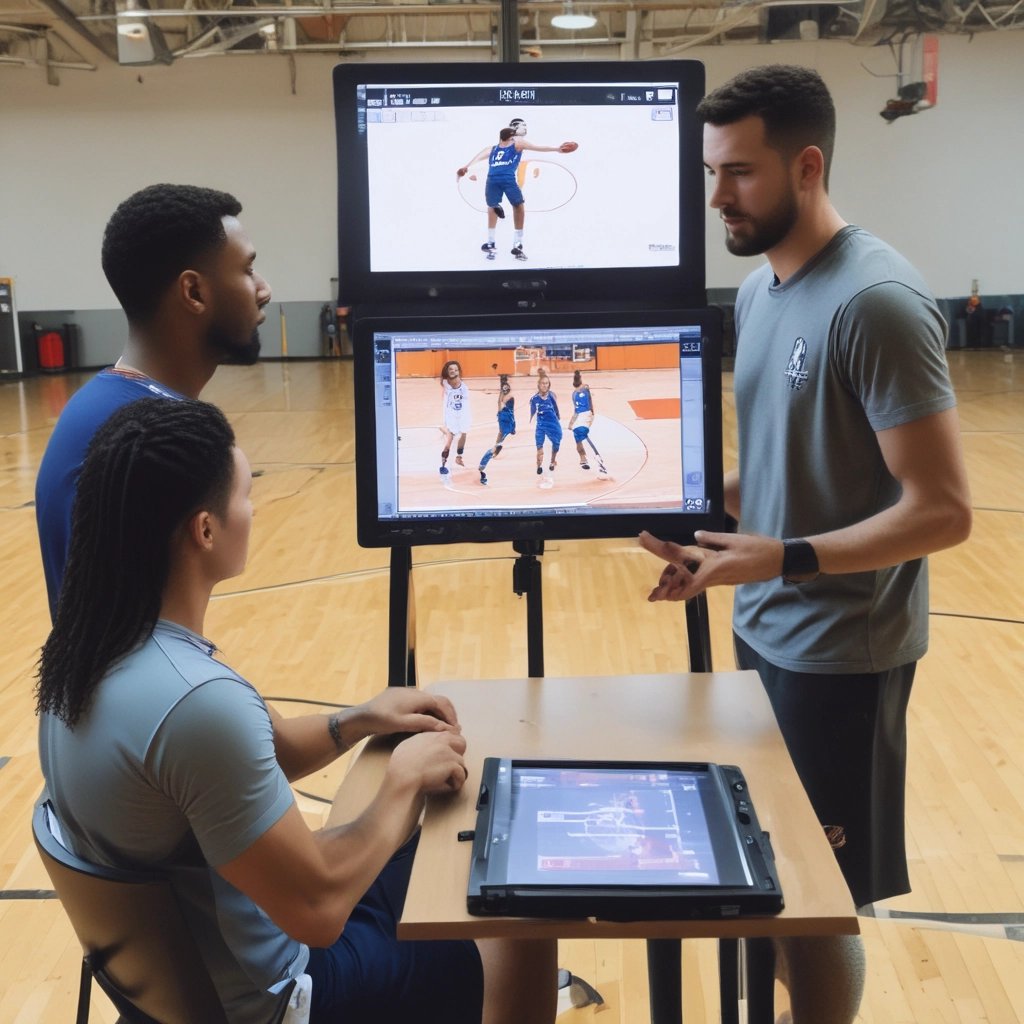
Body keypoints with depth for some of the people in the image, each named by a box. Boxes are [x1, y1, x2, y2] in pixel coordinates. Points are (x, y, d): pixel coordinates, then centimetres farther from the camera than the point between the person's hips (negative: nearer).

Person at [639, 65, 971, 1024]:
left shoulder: (875, 301, -19)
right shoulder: (758, 289, 7)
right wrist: (709, 515, 0)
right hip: (763, 632, 8)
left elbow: (942, 510, -22)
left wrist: (784, 559, -28)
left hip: (839, 653, -8)